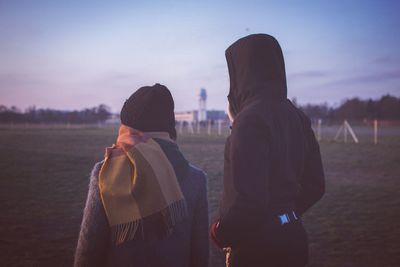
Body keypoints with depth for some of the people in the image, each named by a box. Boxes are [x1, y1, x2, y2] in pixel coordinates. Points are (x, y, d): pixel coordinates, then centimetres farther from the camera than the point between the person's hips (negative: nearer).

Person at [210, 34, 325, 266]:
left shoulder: (251, 118, -19)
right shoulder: (296, 117, 6)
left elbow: (249, 198, -26)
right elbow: (315, 186, 12)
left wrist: (219, 233, -10)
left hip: (257, 247, -8)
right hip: (292, 237, 8)